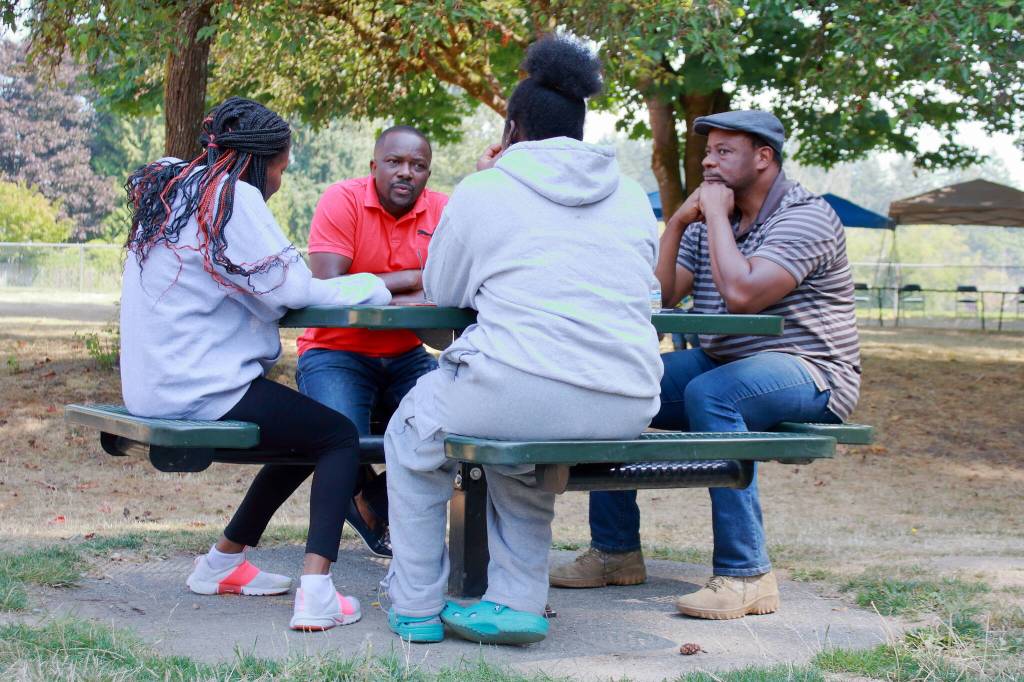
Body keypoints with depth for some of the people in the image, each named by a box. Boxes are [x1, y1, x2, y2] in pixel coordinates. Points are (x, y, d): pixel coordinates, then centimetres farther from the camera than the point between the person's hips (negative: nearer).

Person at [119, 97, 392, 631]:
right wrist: (369, 286, -2)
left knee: (305, 431, 24)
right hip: (202, 390, -9)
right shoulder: (232, 197, -13)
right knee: (339, 436, 1)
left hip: (154, 387, 9)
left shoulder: (168, 192, 15)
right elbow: (288, 289, -16)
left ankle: (222, 562, 31)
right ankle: (316, 591, -15)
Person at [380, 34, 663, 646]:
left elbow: (442, 292, 14)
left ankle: (416, 608, 24)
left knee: (413, 434, 25)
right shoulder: (632, 197, 16)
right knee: (519, 452, 36)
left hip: (522, 396, -5)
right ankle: (517, 601, 24)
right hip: (628, 411, 5)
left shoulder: (484, 190, 3)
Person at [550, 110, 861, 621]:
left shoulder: (805, 217, -12)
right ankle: (615, 551, 2)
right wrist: (677, 224, -6)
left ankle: (744, 575, -34)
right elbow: (657, 298, 3)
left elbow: (741, 294, -28)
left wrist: (716, 214, -17)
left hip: (809, 374, -8)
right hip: (720, 364, 8)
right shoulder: (709, 221, 12)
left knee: (709, 392, -37)